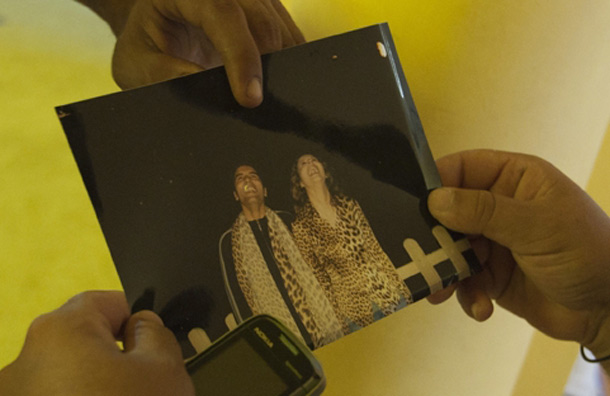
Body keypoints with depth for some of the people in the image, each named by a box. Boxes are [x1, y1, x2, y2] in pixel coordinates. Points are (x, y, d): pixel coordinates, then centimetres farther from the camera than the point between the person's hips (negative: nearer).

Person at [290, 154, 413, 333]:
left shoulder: (349, 205, 4)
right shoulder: (302, 226, -6)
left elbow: (374, 249, 5)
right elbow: (316, 276, -3)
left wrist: (399, 287, 4)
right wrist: (336, 315, -3)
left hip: (385, 291, 3)